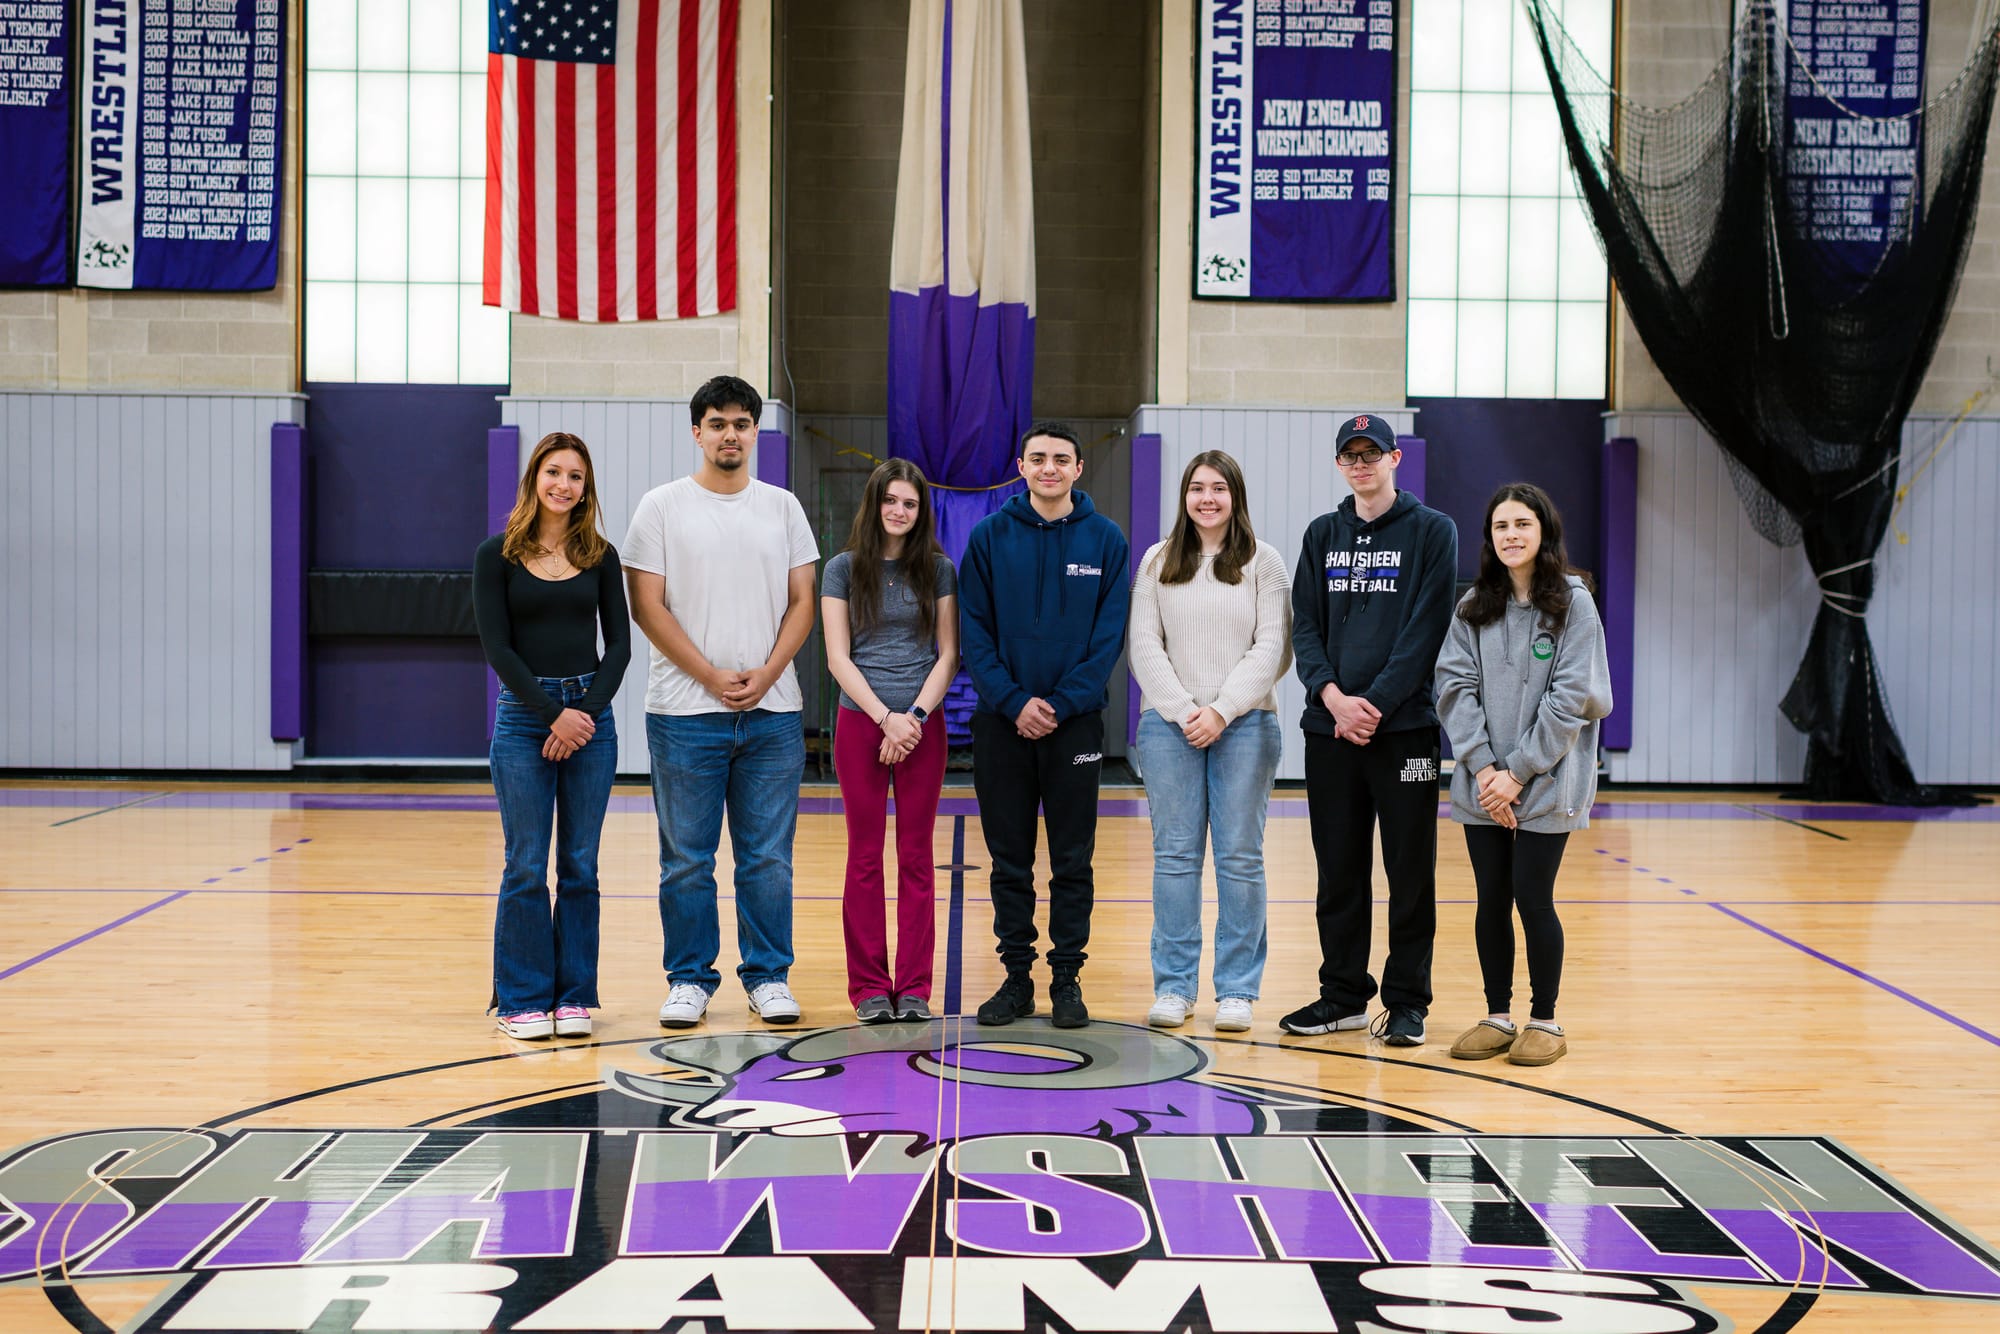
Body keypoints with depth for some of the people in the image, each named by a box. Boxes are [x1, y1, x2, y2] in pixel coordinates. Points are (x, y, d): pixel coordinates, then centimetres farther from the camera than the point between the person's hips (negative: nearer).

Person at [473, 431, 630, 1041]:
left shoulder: (600, 556, 7)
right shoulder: (498, 554, 1)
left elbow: (619, 645, 4)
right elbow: (497, 646, -5)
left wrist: (586, 712, -9)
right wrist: (553, 713, -12)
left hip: (592, 717, 2)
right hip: (524, 717, -2)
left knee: (579, 865, 5)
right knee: (526, 867, -1)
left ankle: (573, 996, 14)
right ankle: (523, 1001, 9)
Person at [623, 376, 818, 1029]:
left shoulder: (783, 507, 10)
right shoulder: (662, 506, 2)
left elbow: (802, 602, 8)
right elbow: (647, 606, -3)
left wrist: (766, 674, -7)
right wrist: (712, 675, -10)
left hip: (773, 711, 2)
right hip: (685, 712, -2)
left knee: (768, 857, 6)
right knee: (687, 859, 4)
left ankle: (769, 977, 17)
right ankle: (689, 979, 16)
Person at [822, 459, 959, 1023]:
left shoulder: (938, 569, 6)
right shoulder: (843, 569, 3)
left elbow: (947, 655, 4)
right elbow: (838, 658, -1)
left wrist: (916, 715, -9)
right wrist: (886, 717, -11)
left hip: (923, 725, 1)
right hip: (860, 722, -1)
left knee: (916, 858, 4)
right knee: (865, 857, 3)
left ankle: (914, 987, 10)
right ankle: (869, 988, 10)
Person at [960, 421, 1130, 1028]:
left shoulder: (1105, 540, 1)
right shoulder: (990, 536, 2)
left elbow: (1110, 636, -3)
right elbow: (974, 632, -1)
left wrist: (1061, 704, -12)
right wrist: (1015, 702, -12)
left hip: (1076, 722, -1)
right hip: (1002, 722, 1)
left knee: (1072, 861, 5)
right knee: (1009, 861, 7)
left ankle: (1067, 978, 15)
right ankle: (1016, 976, 17)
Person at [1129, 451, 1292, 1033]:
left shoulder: (1263, 561, 5)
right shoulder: (1158, 562, 10)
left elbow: (1273, 648, -1)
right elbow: (1144, 647, 4)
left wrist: (1222, 710, -11)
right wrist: (1183, 711, -8)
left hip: (1245, 724, -1)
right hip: (1169, 723, 1)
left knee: (1240, 857, 1)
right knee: (1175, 855, 3)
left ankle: (1236, 990, 8)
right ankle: (1173, 986, 10)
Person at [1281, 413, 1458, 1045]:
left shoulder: (1432, 531, 1)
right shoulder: (1323, 535, 13)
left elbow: (1427, 629, -7)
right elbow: (1304, 626, 6)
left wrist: (1375, 703, -15)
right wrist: (1334, 696, -11)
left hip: (1404, 727, -4)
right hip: (1329, 729, 4)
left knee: (1410, 873, 2)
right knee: (1338, 873, 9)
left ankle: (1406, 1002, 12)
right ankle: (1342, 996, 20)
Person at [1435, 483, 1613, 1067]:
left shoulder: (1573, 603, -4)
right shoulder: (1474, 607, 8)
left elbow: (1571, 697, -9)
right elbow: (1454, 685, 1)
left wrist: (1518, 772, -13)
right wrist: (1482, 766, -11)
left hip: (1545, 784, -4)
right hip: (1481, 784, 4)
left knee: (1533, 898, -2)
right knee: (1491, 899, 8)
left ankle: (1545, 1021, 13)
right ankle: (1497, 1017, 19)